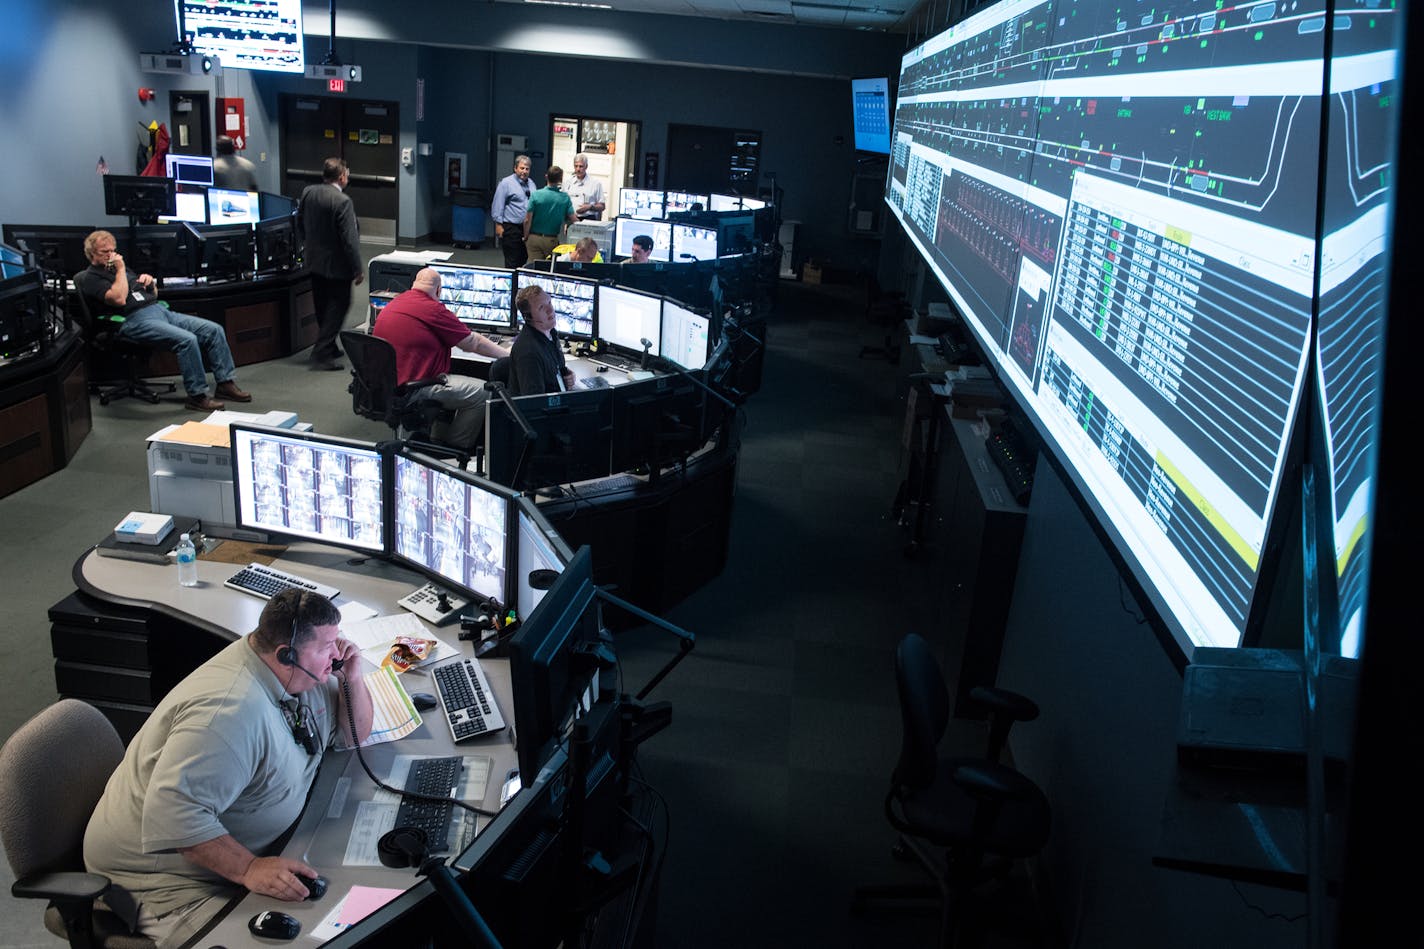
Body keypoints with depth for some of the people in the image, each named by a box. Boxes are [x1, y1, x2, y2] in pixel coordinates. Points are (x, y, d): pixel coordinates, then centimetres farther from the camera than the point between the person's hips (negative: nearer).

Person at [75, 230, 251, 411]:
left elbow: (154, 294, 32)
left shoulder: (120, 269, 27)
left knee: (214, 330, -7)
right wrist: (120, 270, -8)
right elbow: (119, 299, -18)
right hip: (135, 320, -8)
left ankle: (226, 382, -4)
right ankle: (197, 395, -24)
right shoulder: (91, 278, 2)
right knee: (187, 340, -31)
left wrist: (149, 280, 10)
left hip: (159, 310, 9)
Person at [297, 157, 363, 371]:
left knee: (323, 307, 19)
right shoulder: (342, 201, -23)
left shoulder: (307, 193, -1)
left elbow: (300, 225, 11)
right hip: (337, 265, -8)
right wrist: (357, 270, -14)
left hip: (314, 260, 8)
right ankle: (322, 354, -1)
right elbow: (349, 239, -22)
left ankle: (328, 347, 31)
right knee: (339, 306, 3)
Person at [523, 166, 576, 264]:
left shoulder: (535, 195, -7)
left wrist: (525, 237, 6)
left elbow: (527, 220, -7)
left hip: (534, 238, 0)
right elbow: (573, 220, -7)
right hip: (553, 240, 0)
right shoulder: (565, 198, -6)